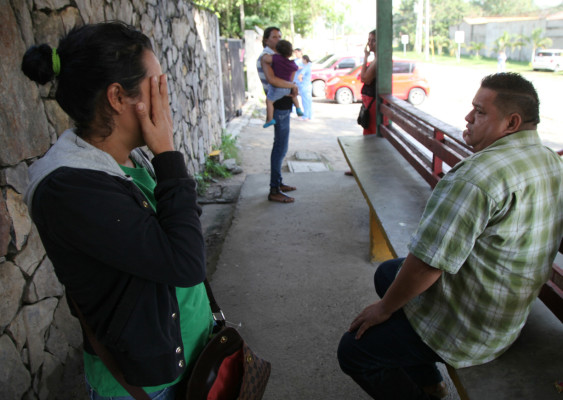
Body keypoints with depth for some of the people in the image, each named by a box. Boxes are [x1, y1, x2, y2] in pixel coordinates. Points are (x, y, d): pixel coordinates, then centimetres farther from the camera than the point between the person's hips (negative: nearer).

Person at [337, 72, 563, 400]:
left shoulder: (479, 175, -31)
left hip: (467, 331, -10)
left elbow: (427, 264, -31)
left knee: (352, 351, -2)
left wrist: (385, 308, -14)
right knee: (387, 272, 27)